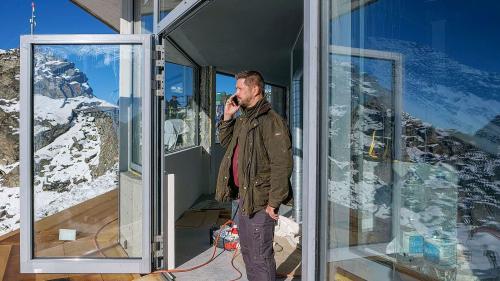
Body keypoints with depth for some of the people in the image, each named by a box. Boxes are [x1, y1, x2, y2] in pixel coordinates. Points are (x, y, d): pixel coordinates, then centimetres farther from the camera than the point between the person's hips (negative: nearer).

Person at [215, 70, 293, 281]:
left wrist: (274, 202, -21)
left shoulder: (271, 121, -18)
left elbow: (282, 164, -23)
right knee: (247, 250, 23)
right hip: (243, 197, 10)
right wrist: (227, 117, 9)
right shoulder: (243, 120, 12)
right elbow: (226, 142, 23)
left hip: (259, 200, -10)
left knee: (260, 256, 3)